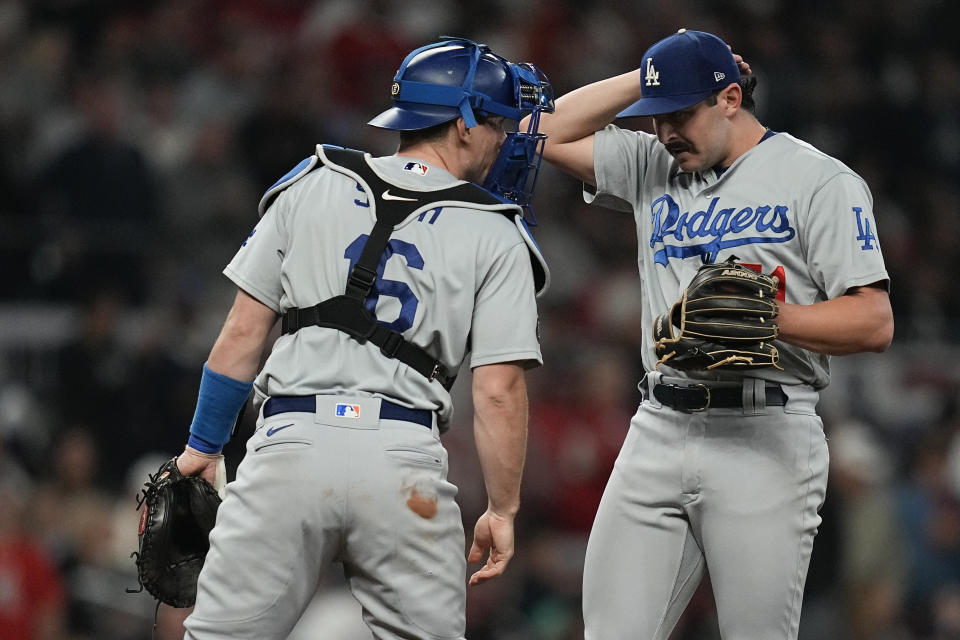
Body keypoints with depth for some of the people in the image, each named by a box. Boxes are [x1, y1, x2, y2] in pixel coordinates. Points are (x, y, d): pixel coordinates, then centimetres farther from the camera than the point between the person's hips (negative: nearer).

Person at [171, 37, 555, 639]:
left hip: (291, 442, 1)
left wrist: (204, 446, 17)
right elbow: (499, 392, -1)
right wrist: (503, 510, 8)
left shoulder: (310, 188, 11)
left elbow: (244, 332, 10)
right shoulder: (495, 237, 5)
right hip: (404, 460, -1)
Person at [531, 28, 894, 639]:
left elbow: (875, 323, -7)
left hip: (763, 443, -5)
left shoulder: (820, 180, -2)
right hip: (658, 430, 5)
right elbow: (548, 133, 14)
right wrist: (647, 79, 9)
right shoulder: (652, 167, 17)